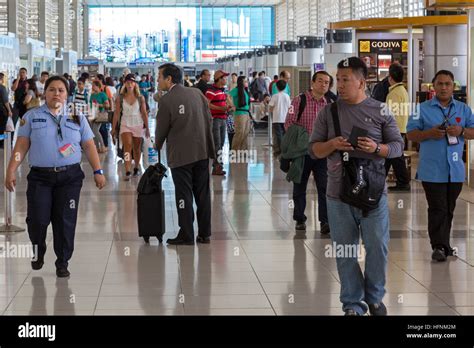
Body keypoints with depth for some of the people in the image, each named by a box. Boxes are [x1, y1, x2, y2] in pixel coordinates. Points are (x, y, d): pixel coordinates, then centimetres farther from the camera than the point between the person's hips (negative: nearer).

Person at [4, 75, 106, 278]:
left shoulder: (77, 118, 11)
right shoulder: (32, 117, 7)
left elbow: (89, 146, 9)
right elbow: (21, 146, 3)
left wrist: (98, 171, 0)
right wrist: (11, 171, -6)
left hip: (70, 177, 1)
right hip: (40, 177, -1)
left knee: (65, 221, 0)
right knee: (37, 219, -6)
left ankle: (62, 263, 12)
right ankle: (38, 252, 23)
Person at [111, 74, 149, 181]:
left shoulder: (140, 98, -3)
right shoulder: (120, 98, -3)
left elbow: (144, 113, 0)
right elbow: (116, 114, 1)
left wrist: (147, 128, -1)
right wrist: (113, 128, 1)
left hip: (138, 125, 1)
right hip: (125, 125, -1)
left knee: (137, 148, 13)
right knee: (127, 147, -15)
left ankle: (136, 168, 32)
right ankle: (127, 172, -20)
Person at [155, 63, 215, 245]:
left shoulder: (166, 100, -12)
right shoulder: (197, 94, 5)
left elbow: (162, 128, -4)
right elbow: (209, 120, 10)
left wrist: (158, 145, 16)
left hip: (181, 155, -5)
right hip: (202, 151, 5)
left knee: (184, 195, 2)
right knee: (203, 194, 10)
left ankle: (186, 235, 4)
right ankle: (204, 233, 15)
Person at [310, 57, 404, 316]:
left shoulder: (380, 111, 2)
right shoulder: (328, 112, 5)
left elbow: (398, 146, 4)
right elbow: (313, 149, 7)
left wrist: (377, 148, -16)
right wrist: (332, 144, -13)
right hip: (338, 194, 1)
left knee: (377, 247, 4)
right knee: (345, 252, 6)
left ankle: (374, 298, 25)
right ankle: (352, 304, 17)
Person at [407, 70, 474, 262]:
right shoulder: (423, 109, 2)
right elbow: (410, 134, 0)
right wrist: (429, 133, -18)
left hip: (455, 170, 4)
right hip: (432, 170, -4)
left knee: (448, 209, 12)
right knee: (437, 209, -7)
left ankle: (444, 244, 22)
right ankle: (438, 246, -4)